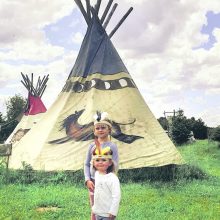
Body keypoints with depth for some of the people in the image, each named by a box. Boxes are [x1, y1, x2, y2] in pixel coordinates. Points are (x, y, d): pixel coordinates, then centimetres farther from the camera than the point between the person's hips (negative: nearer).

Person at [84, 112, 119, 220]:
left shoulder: (112, 146, -5)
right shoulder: (92, 145, 1)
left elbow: (115, 167, -6)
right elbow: (86, 164, 4)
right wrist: (88, 180, -6)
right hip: (94, 181, 2)